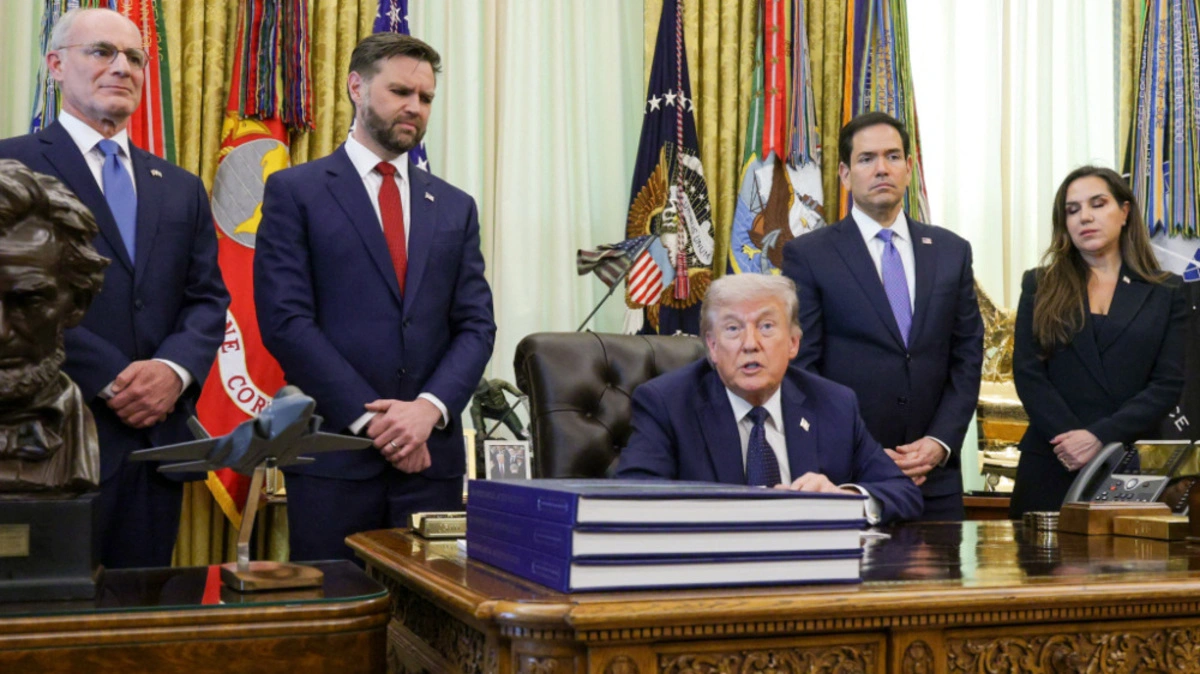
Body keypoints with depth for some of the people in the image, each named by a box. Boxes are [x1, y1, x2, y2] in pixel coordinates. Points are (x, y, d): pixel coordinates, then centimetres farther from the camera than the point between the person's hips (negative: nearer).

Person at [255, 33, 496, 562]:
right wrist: (370, 418, -12)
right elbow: (285, 320, -7)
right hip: (333, 453, -3)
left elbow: (476, 326, 7)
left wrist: (430, 408, -11)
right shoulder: (295, 192, 2)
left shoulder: (454, 207, 13)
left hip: (432, 455, 3)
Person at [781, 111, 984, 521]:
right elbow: (801, 368, -4)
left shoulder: (952, 252, 11)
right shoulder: (807, 255, -1)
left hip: (935, 474, 3)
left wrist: (941, 441, -4)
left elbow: (967, 359, 10)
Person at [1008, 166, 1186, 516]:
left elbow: (1169, 383, -1)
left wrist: (1100, 436, -13)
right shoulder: (1040, 286, 9)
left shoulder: (1165, 292, 8)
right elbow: (1027, 373, 0)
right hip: (1051, 466, 0)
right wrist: (1071, 439, -13)